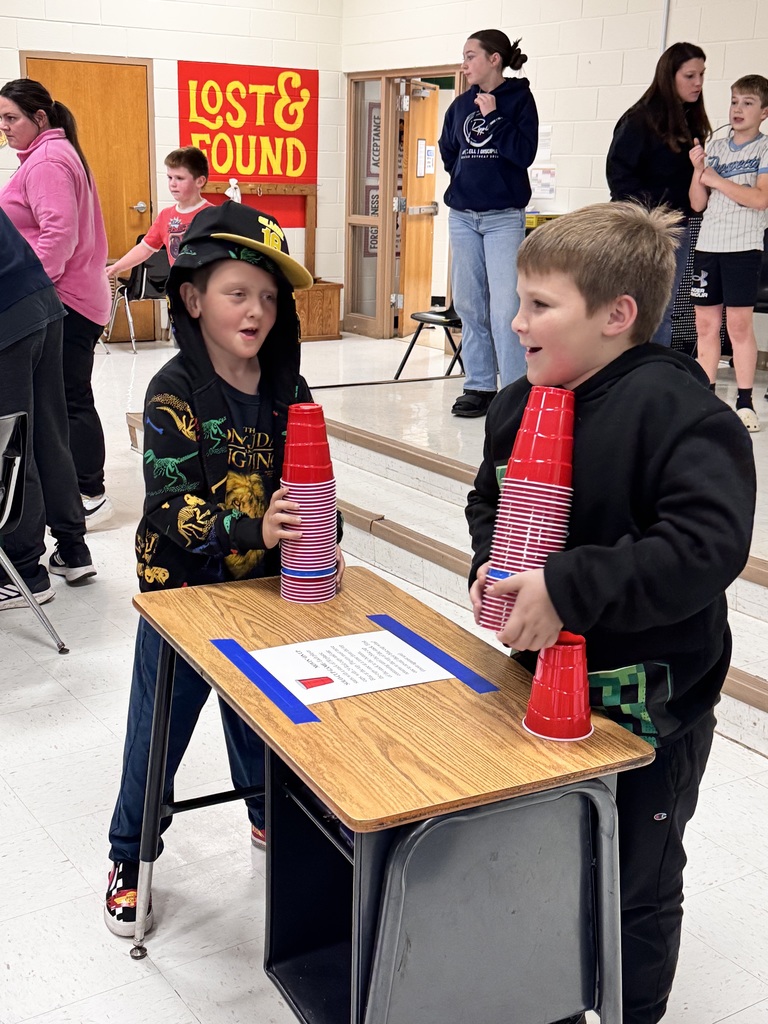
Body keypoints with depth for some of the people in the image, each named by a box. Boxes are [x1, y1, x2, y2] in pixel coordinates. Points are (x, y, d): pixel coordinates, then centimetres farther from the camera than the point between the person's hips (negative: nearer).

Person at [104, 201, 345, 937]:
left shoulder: (288, 390, -3)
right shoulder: (173, 395, -17)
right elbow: (173, 509, -24)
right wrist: (253, 530, -38)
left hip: (268, 586, 4)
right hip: (181, 590, -4)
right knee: (159, 730, 10)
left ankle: (270, 817, 48)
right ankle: (129, 857, 31)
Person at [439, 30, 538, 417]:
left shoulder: (518, 98, -1)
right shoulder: (461, 103, 12)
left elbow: (524, 152, -11)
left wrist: (492, 116, -13)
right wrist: (467, 176, 10)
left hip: (503, 217, -5)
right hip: (462, 214, 5)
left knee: (505, 308, -11)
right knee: (469, 306, 6)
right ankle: (479, 386, 14)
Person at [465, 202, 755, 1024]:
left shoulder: (678, 411, -23)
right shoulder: (518, 406, -1)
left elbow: (708, 546, -34)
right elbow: (488, 500, 15)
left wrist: (568, 587, -35)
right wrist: (492, 563, -7)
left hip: (648, 705, -7)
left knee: (634, 888, 12)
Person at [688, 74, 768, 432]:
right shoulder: (714, 147, 13)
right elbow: (698, 203, 10)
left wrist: (716, 179, -11)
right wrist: (697, 169, -6)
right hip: (707, 245, 4)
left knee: (739, 322, -6)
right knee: (705, 323, 3)